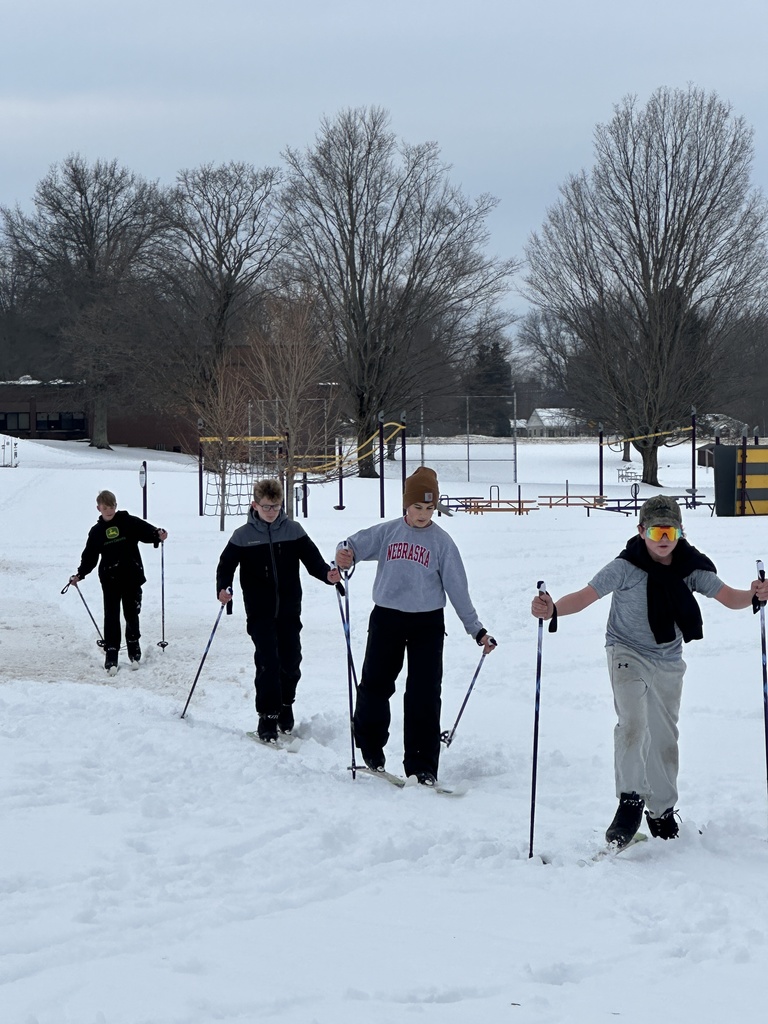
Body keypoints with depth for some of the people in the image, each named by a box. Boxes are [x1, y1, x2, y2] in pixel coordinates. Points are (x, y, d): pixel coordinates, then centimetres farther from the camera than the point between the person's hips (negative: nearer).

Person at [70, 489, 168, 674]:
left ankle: (134, 651, 28)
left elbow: (146, 530, -11)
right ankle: (111, 655, 0)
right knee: (111, 617, -4)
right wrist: (80, 574, 2)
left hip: (132, 577, -1)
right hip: (110, 580, 1)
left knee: (132, 614, 9)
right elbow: (89, 556, 12)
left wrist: (158, 534, -32)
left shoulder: (130, 522, 0)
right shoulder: (97, 531, 8)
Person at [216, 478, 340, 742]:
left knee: (291, 661, 6)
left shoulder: (292, 530, 2)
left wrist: (327, 573, -18)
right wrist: (222, 588, -15)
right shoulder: (243, 536, -1)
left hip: (289, 611, 2)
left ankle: (285, 704, 32)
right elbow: (227, 563, 3)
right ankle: (267, 717, -1)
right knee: (267, 662, -10)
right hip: (260, 613, -2)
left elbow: (311, 557, 1)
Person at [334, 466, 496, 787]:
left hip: (427, 624, -1)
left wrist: (476, 629, 0)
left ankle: (422, 768, 2)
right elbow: (356, 544, -4)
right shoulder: (387, 532, 3)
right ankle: (371, 752, 28)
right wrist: (345, 554, -29)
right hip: (386, 619, 1)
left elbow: (457, 588, 2)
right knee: (374, 686, 8)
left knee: (424, 695, -3)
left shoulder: (441, 541, 0)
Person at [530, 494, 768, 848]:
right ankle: (630, 800, -14)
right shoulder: (626, 568, -21)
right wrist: (553, 610, -44)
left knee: (665, 738, 13)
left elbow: (727, 596, -13)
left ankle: (661, 812, 28)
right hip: (628, 653, -4)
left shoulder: (691, 568, -11)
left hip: (668, 661, 4)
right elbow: (586, 595, -25)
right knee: (633, 723, -25)